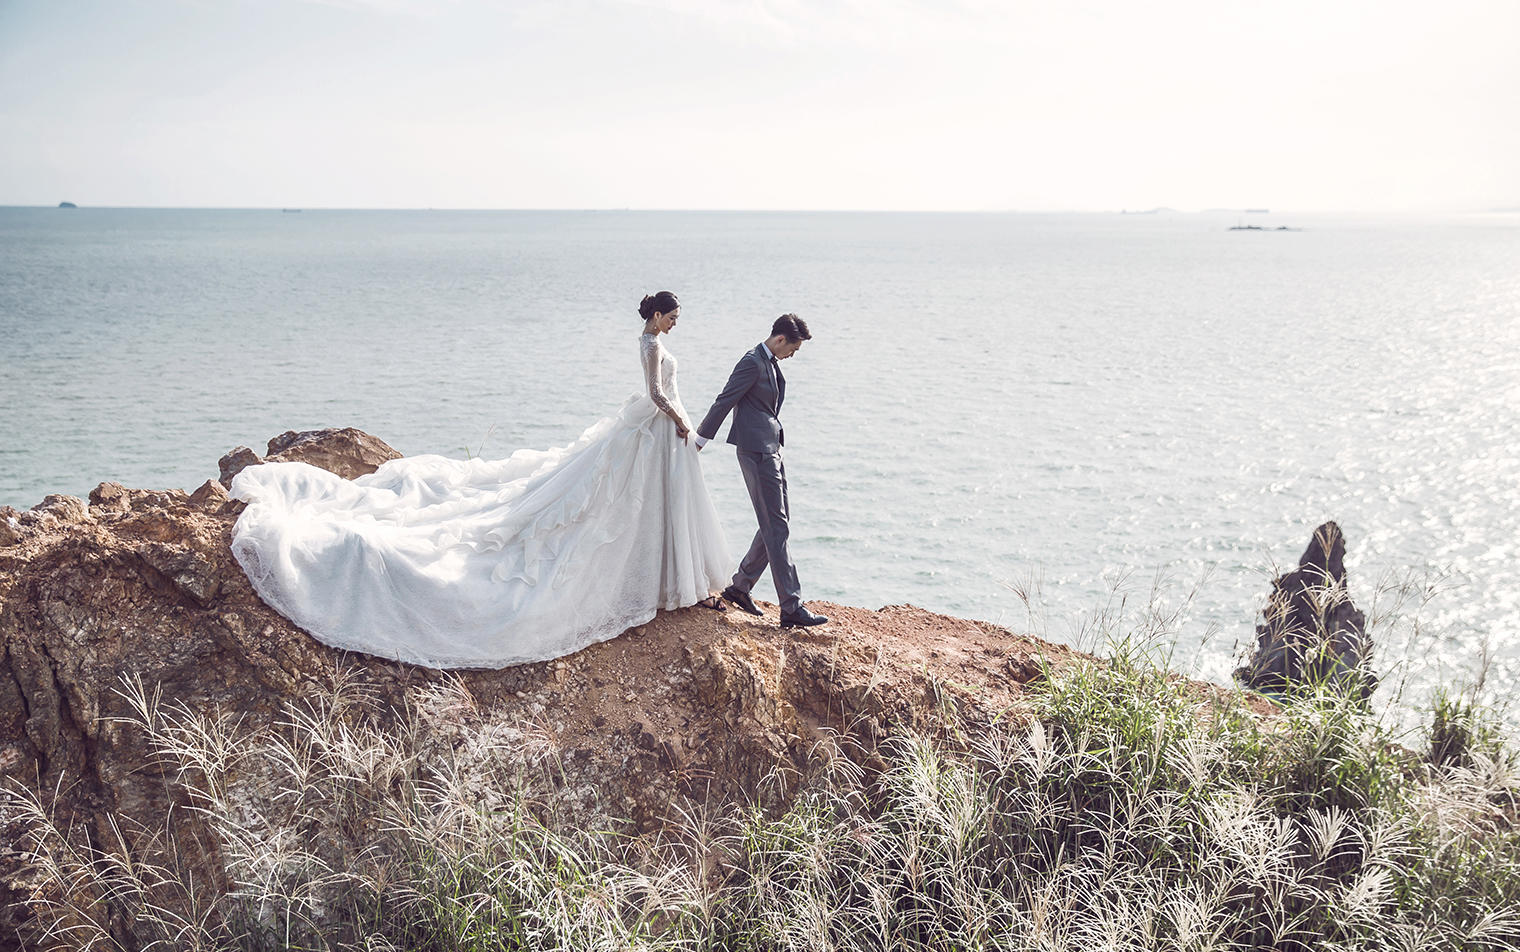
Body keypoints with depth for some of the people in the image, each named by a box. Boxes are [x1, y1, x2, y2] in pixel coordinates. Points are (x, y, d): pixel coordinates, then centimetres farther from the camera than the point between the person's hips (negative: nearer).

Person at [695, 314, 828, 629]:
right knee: (776, 528, -9)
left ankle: (740, 587, 24)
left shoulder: (771, 363, 16)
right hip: (757, 451, -10)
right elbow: (723, 403, -13)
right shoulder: (752, 363, -14)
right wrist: (699, 441, -8)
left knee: (777, 524, 13)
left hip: (771, 450, 10)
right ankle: (791, 608, -7)